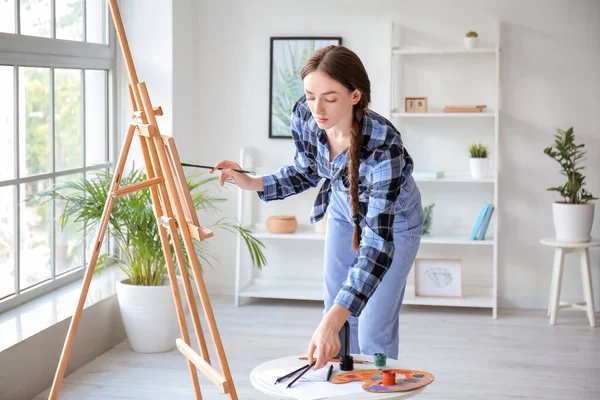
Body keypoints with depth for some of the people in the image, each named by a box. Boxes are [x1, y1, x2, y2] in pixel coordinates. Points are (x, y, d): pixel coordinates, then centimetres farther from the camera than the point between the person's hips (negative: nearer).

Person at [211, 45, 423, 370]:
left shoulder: (384, 145, -42)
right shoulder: (304, 117, -26)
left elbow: (378, 242, -45)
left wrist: (331, 321, -54)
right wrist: (252, 183, -19)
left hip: (393, 220, -5)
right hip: (343, 210, 5)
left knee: (373, 333, -5)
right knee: (338, 319, 11)